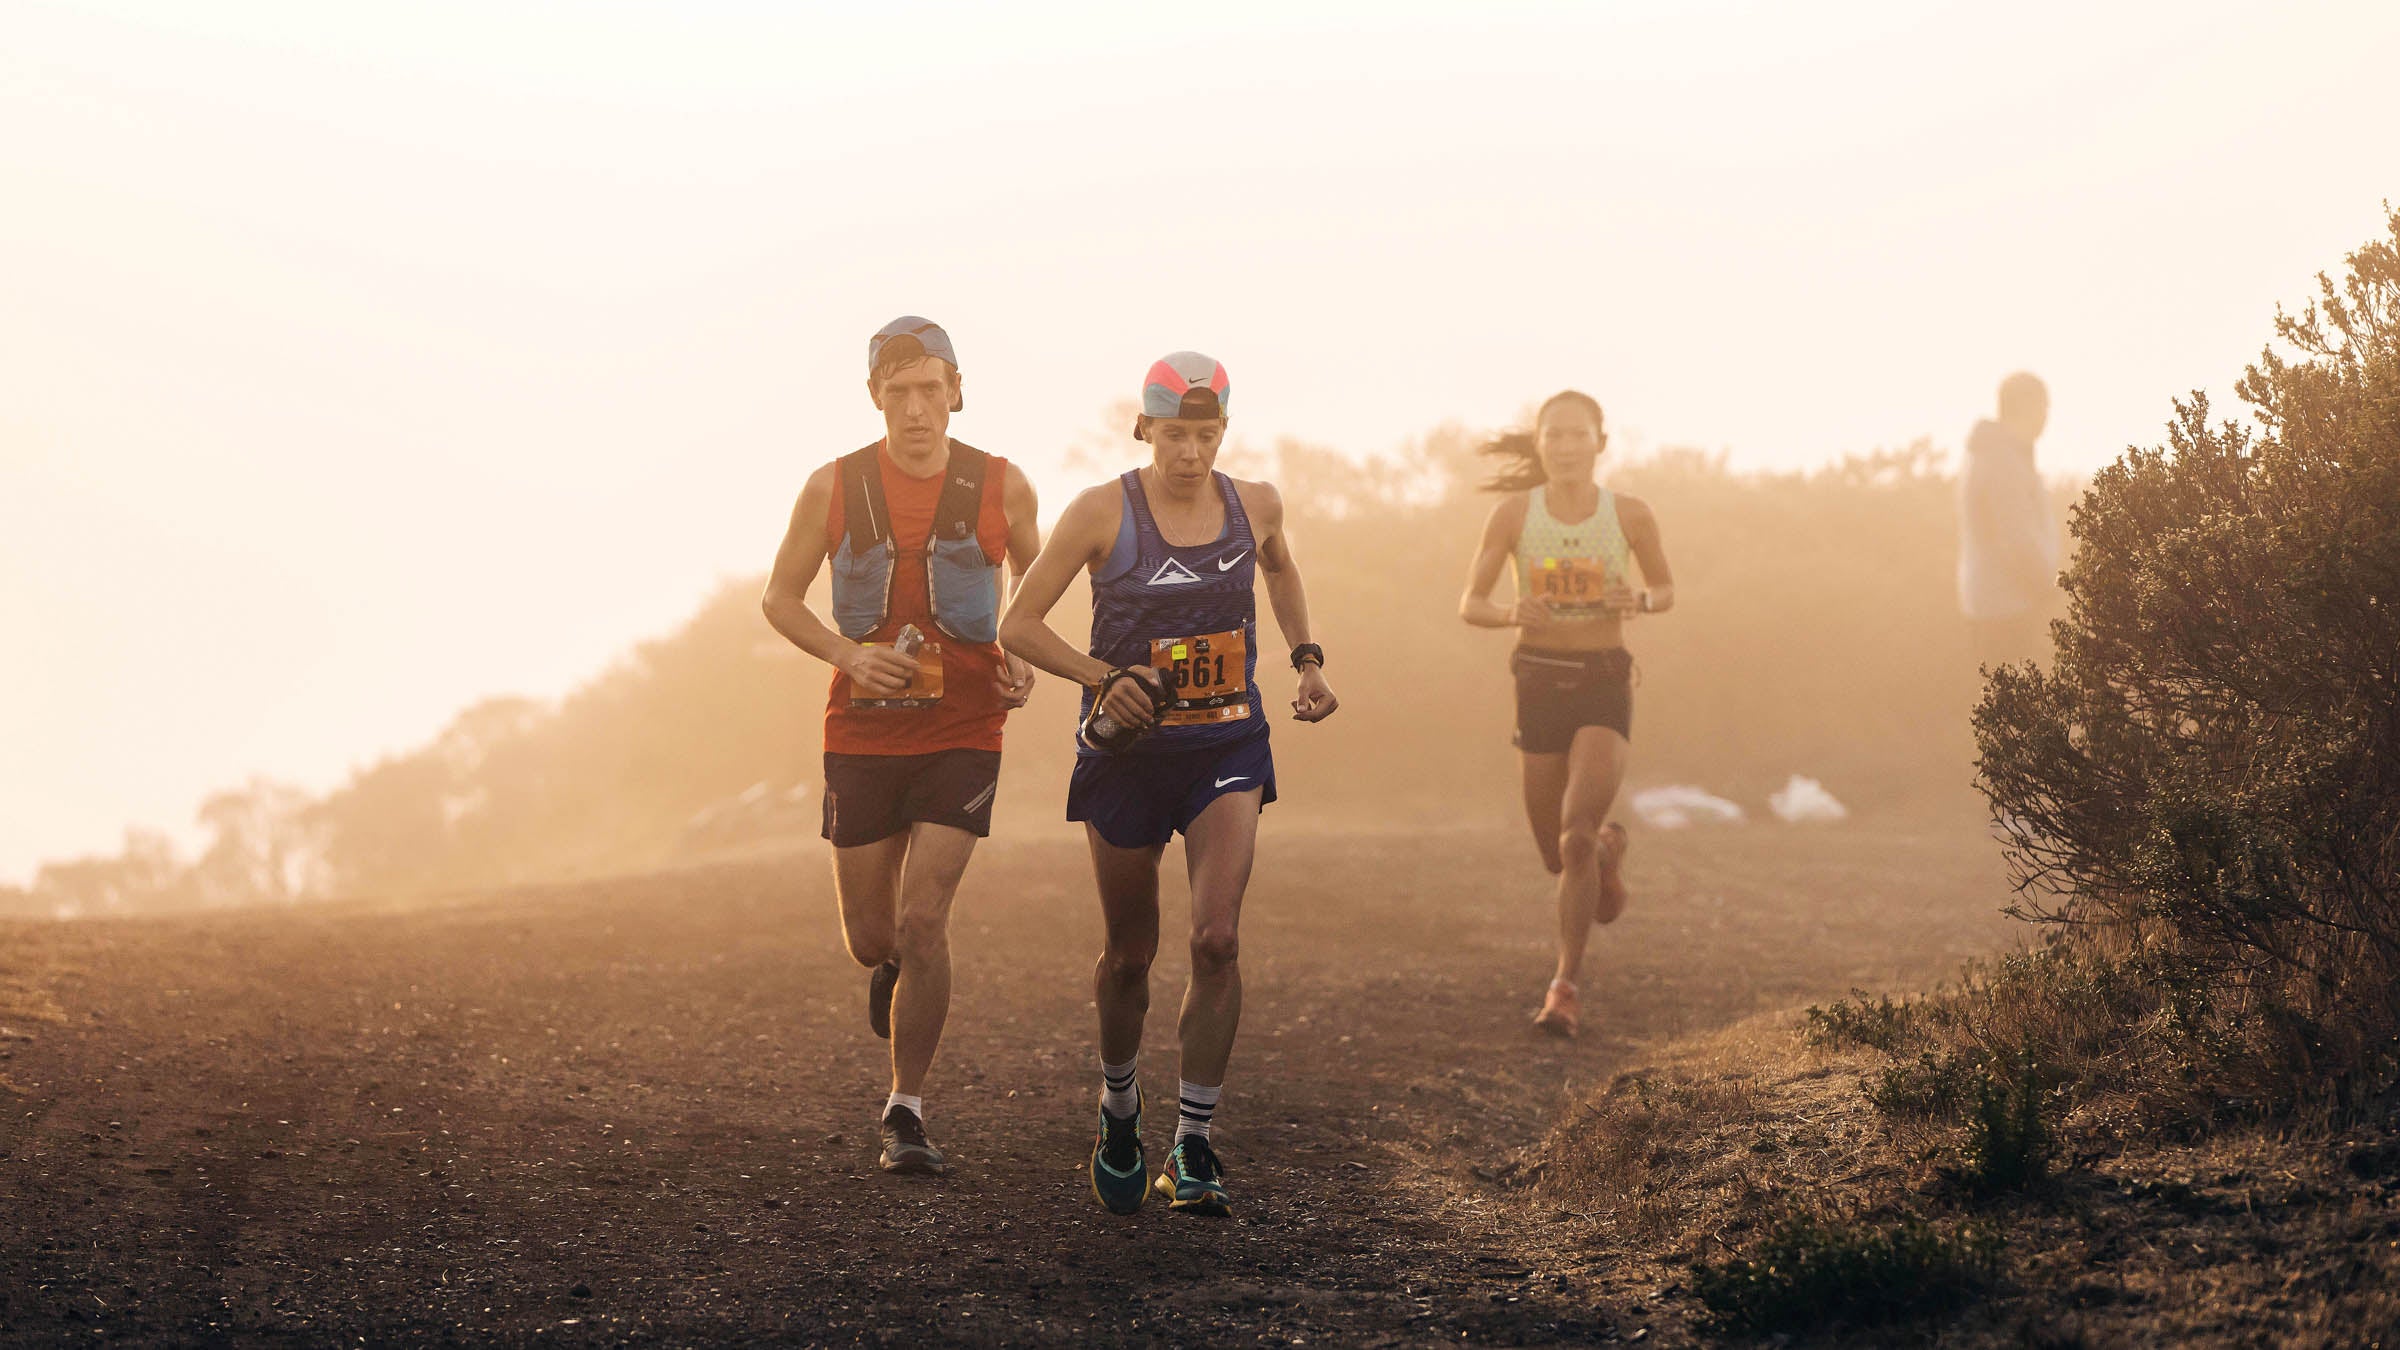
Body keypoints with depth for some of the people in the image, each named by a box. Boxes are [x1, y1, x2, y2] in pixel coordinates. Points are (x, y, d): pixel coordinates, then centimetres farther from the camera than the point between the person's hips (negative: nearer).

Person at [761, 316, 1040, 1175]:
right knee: (870, 938, 7)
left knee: (922, 923, -13)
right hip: (862, 738, 1)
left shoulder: (1001, 487, -4)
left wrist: (1024, 659, -3)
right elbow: (780, 598, 5)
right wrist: (847, 655, -13)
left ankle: (906, 1116, -1)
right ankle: (892, 966, 47)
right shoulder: (833, 488, -5)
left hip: (962, 739, -1)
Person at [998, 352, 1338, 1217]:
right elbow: (1018, 626, -8)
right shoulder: (1102, 513, -10)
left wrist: (1306, 659, 13)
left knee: (1217, 939, -16)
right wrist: (1102, 677, -22)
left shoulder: (1254, 504, 0)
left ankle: (1194, 1148, -8)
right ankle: (1118, 1110, 38)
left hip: (1227, 748, 1)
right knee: (1130, 954, 10)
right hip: (1129, 748, -1)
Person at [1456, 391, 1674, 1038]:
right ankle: (1608, 847, 51)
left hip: (1606, 685, -2)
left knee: (1576, 839, -21)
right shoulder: (1513, 513, -6)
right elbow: (1470, 605, 0)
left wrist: (1641, 600, -13)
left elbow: (1666, 590, 11)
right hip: (1539, 682, 2)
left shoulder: (1631, 514, -5)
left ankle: (1565, 985, -6)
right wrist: (1513, 613, -22)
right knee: (1558, 854, 13)